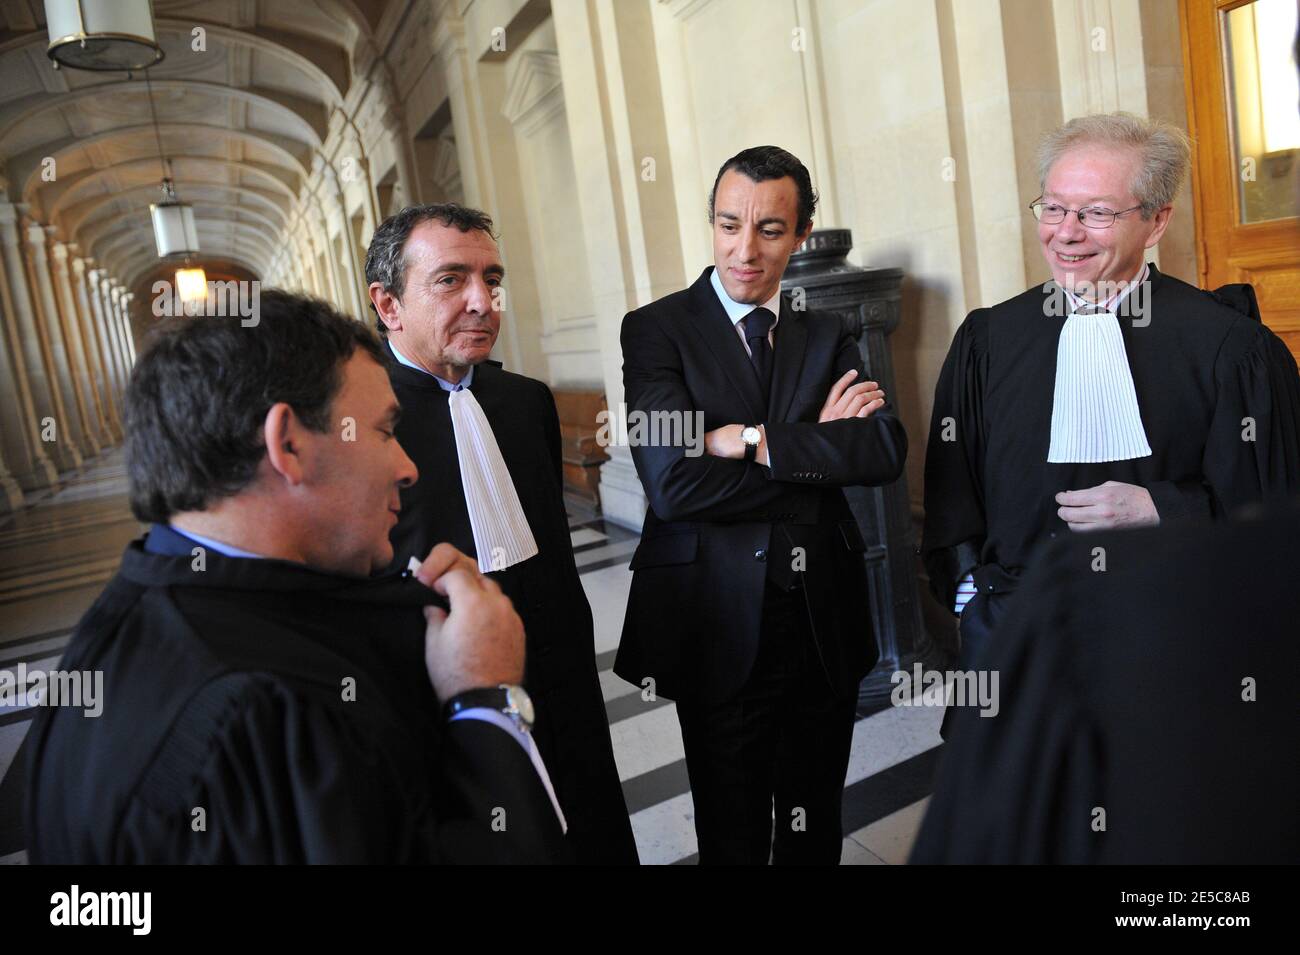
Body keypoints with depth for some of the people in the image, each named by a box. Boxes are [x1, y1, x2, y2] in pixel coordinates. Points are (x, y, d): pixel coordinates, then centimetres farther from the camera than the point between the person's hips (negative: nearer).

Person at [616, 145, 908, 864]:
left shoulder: (827, 335, 6)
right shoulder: (656, 329, -7)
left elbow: (886, 450, -10)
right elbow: (673, 485, -20)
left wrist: (757, 441, -19)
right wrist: (822, 449, -13)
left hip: (824, 623, 4)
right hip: (720, 629, -3)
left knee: (815, 828, 21)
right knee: (734, 835, 15)